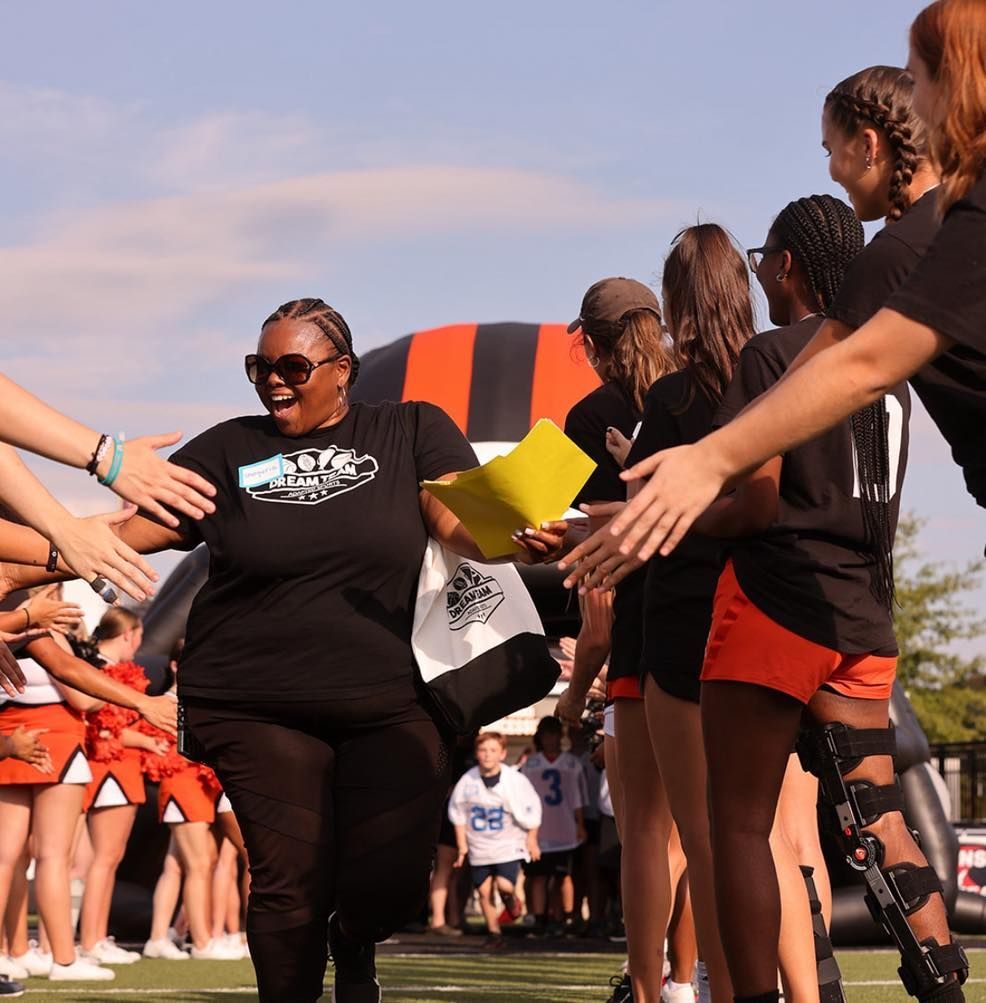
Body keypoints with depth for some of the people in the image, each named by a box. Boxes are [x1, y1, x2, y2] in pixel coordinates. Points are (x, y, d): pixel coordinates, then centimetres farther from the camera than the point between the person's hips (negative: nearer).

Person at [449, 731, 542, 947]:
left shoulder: (515, 780, -11)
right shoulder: (468, 780, -5)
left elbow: (531, 812, 0)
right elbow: (458, 815, 7)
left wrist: (532, 842, 3)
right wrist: (462, 845, 6)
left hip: (509, 843, -3)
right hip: (479, 846, 3)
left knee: (504, 885, -18)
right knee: (484, 890, 2)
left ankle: (511, 899, 18)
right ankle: (494, 933, 17)